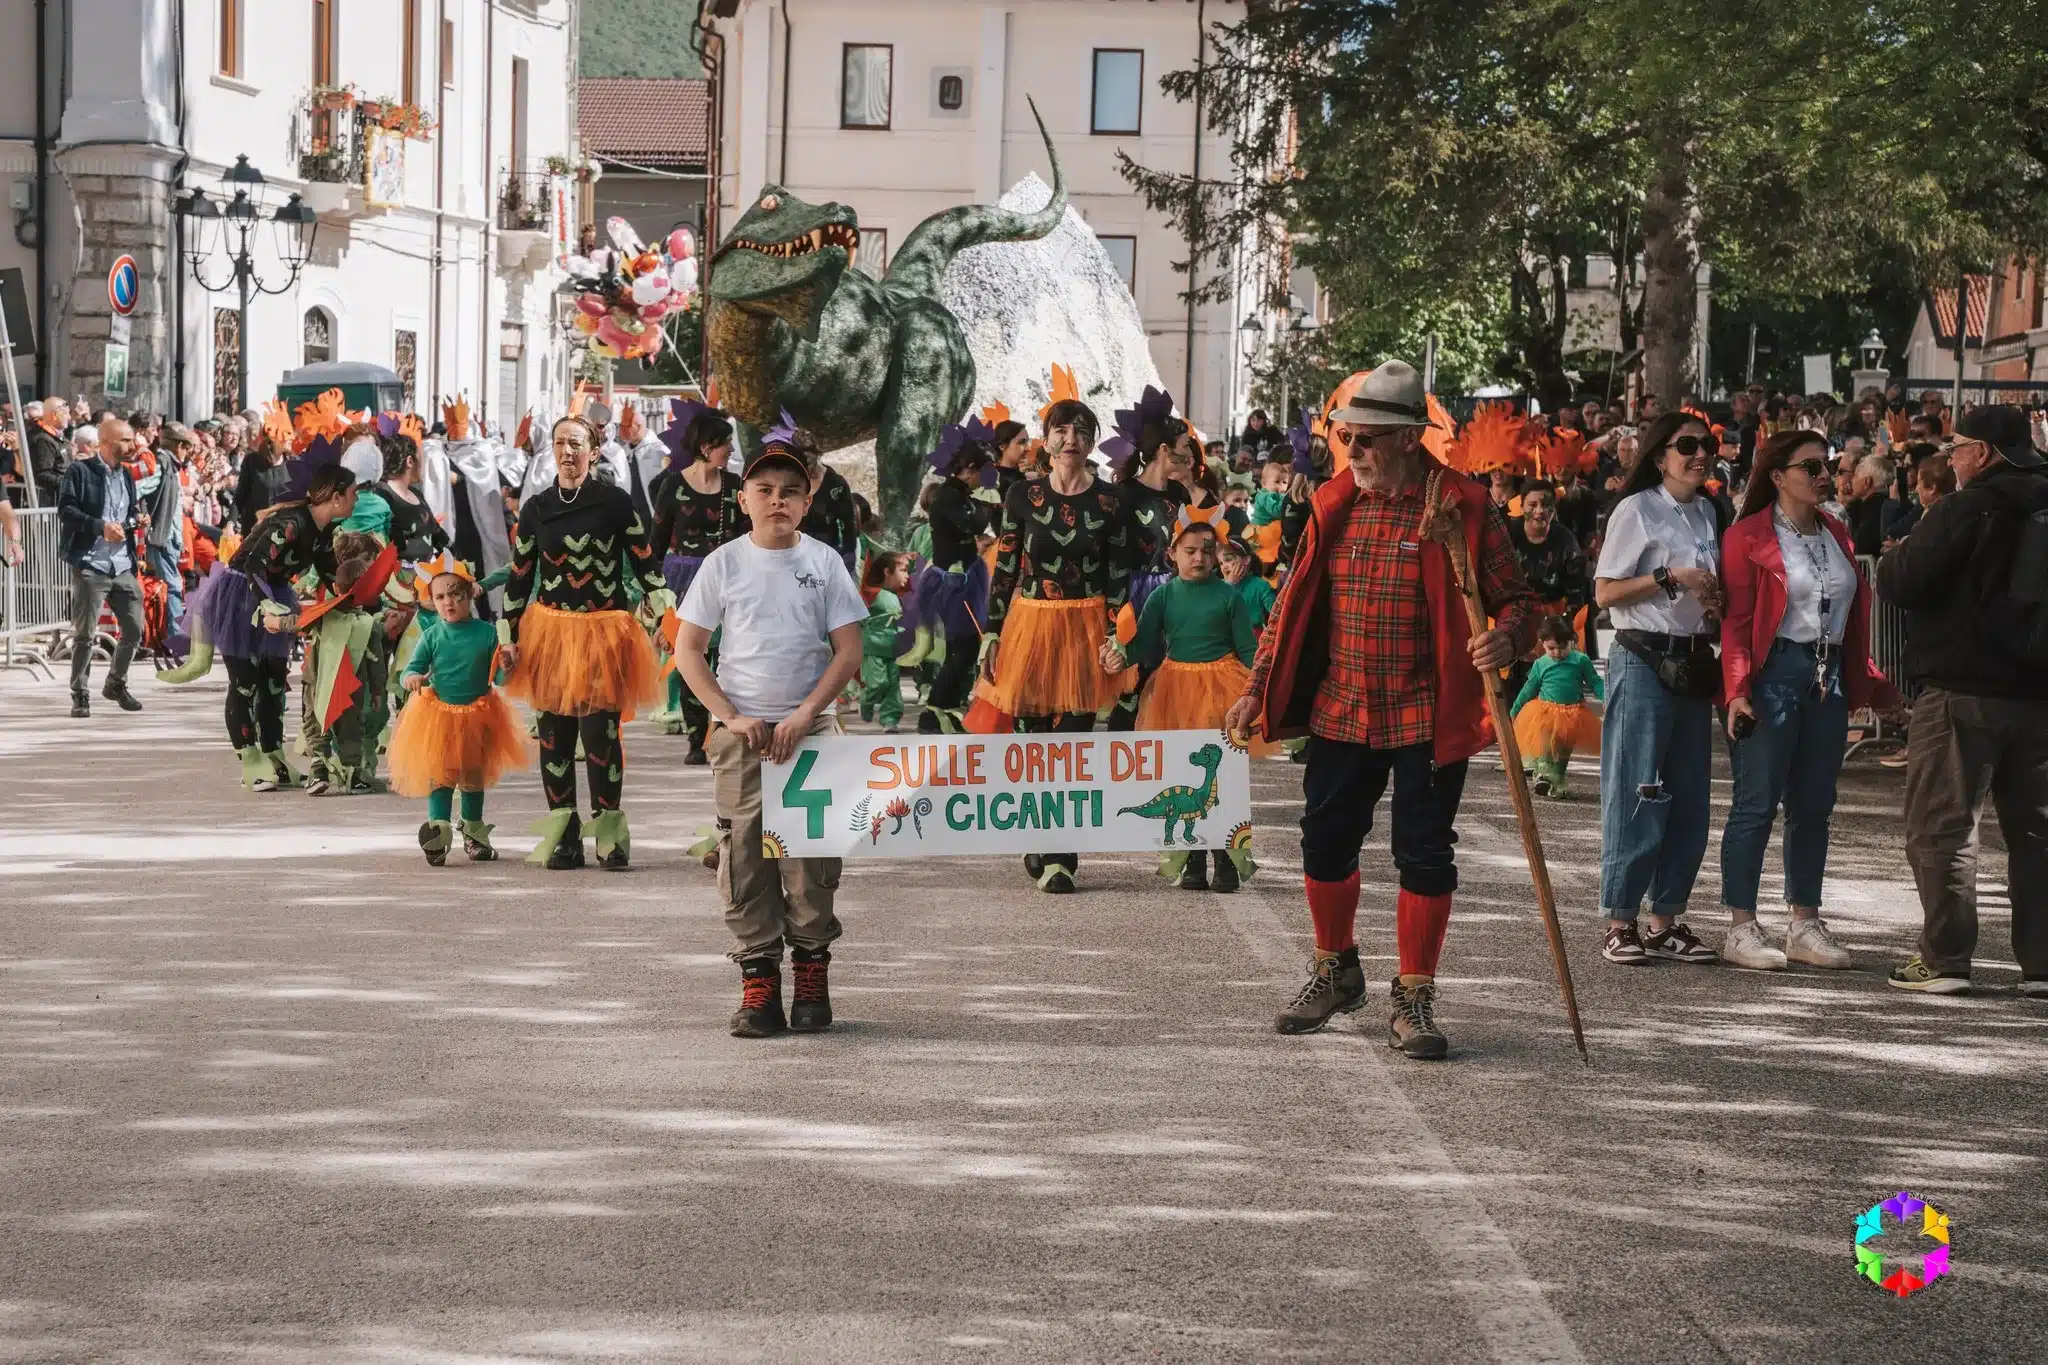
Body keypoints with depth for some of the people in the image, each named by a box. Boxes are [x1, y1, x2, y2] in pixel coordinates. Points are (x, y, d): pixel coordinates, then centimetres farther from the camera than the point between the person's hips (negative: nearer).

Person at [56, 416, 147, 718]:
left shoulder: (126, 475, 17)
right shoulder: (80, 471, -4)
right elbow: (66, 510, -12)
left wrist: (137, 521, 4)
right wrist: (100, 526, -22)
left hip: (124, 566, 6)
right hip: (90, 566, -6)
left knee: (134, 629, 5)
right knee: (84, 634, -4)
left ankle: (116, 684, 25)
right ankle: (80, 694, 6)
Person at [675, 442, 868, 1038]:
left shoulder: (824, 562, 2)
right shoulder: (725, 563, 2)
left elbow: (849, 652, 1)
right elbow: (687, 649, 3)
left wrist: (803, 715, -10)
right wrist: (731, 717, -7)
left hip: (808, 729, 0)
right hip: (741, 733, 0)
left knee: (810, 857, -2)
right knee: (744, 859, -3)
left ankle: (812, 982, 11)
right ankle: (758, 990, 1)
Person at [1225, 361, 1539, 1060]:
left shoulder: (1461, 507, -8)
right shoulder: (1334, 505, 6)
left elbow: (1516, 599, -5)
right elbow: (1293, 603, 14)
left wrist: (1506, 638, -28)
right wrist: (1259, 688, 12)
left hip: (1429, 716, -4)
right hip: (1340, 712, 4)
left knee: (1425, 856, 1)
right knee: (1325, 844, 12)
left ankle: (1413, 1000, 12)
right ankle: (1335, 971, 34)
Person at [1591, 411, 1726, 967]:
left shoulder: (1706, 512, 14)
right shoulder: (1636, 510, -6)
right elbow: (1605, 592, -10)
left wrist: (1716, 604, 5)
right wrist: (1671, 578, -19)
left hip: (1693, 664, 7)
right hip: (1643, 662, -7)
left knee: (1688, 796, 7)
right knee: (1637, 794, -7)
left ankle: (1666, 921, 14)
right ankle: (1620, 923, -2)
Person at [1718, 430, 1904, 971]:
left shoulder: (1836, 536, 16)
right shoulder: (1749, 536, -4)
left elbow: (1855, 618, 20)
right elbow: (1735, 619, -8)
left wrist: (1874, 684, 16)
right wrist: (1737, 689, -17)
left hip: (1829, 678, 7)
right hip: (1773, 676, -7)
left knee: (1814, 806, 9)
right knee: (1757, 802, -6)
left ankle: (1805, 924, 15)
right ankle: (1741, 928, -3)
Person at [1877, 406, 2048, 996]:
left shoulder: (1965, 510, -13)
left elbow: (1900, 583, -15)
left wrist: (1892, 559, 6)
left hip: (1962, 690, -6)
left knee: (1942, 826, 0)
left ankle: (1944, 958, -3)